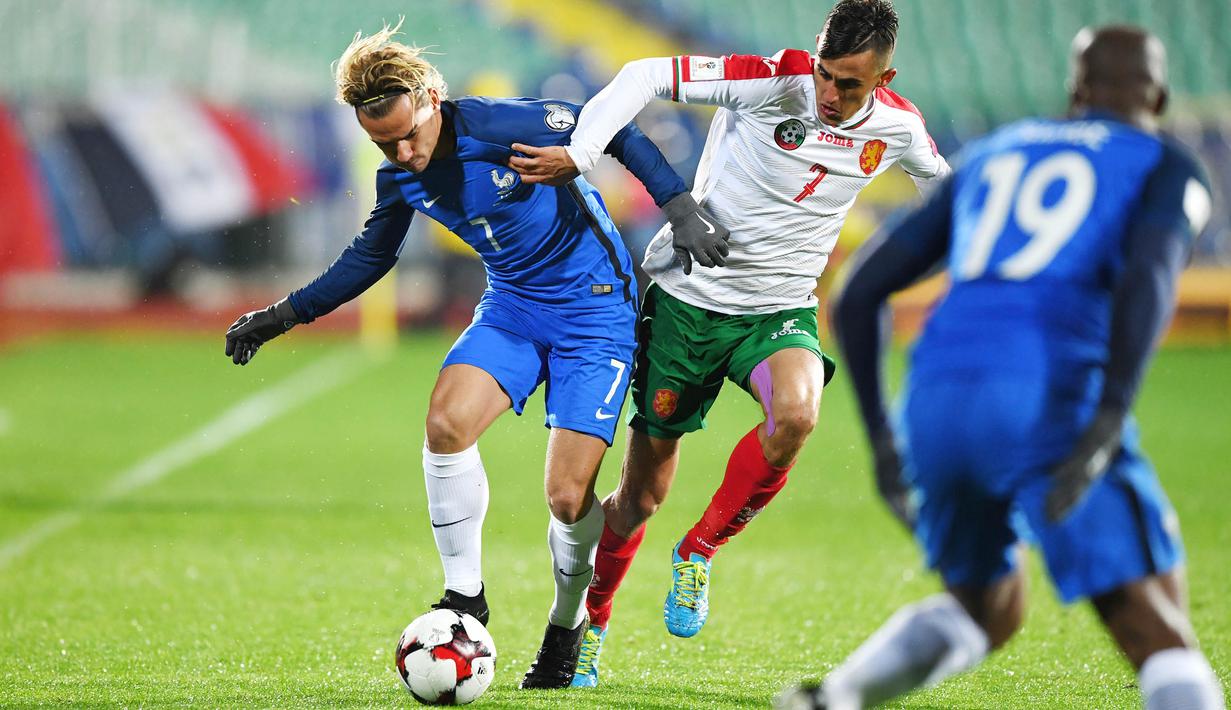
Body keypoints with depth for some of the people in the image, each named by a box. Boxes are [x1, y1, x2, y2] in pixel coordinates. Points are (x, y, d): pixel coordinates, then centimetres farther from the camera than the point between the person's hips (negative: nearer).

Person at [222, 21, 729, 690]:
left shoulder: (507, 125, -25)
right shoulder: (399, 178, -6)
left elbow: (617, 134, -14)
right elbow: (371, 255, 13)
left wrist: (681, 207, -20)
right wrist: (285, 313, 11)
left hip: (596, 306, -5)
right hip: (511, 305, 5)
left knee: (568, 496, -12)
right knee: (446, 422, -24)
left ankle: (568, 622, 18)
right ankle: (464, 595, -8)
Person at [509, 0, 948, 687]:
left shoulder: (898, 127, -7)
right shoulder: (777, 81, -20)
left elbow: (939, 174, 18)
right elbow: (648, 76, -22)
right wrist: (578, 153, -32)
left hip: (781, 309, 2)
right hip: (688, 296, -2)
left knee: (796, 415, -33)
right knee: (643, 494, 4)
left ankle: (699, 552, -8)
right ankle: (591, 624, 32)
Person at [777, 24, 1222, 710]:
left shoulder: (987, 159, 30)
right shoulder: (1167, 169, 14)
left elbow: (857, 295, 24)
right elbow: (1149, 275, -10)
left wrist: (881, 439, 30)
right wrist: (1109, 423, -19)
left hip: (938, 398, 5)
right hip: (1050, 404, -5)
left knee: (986, 611, 28)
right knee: (1158, 631, -6)